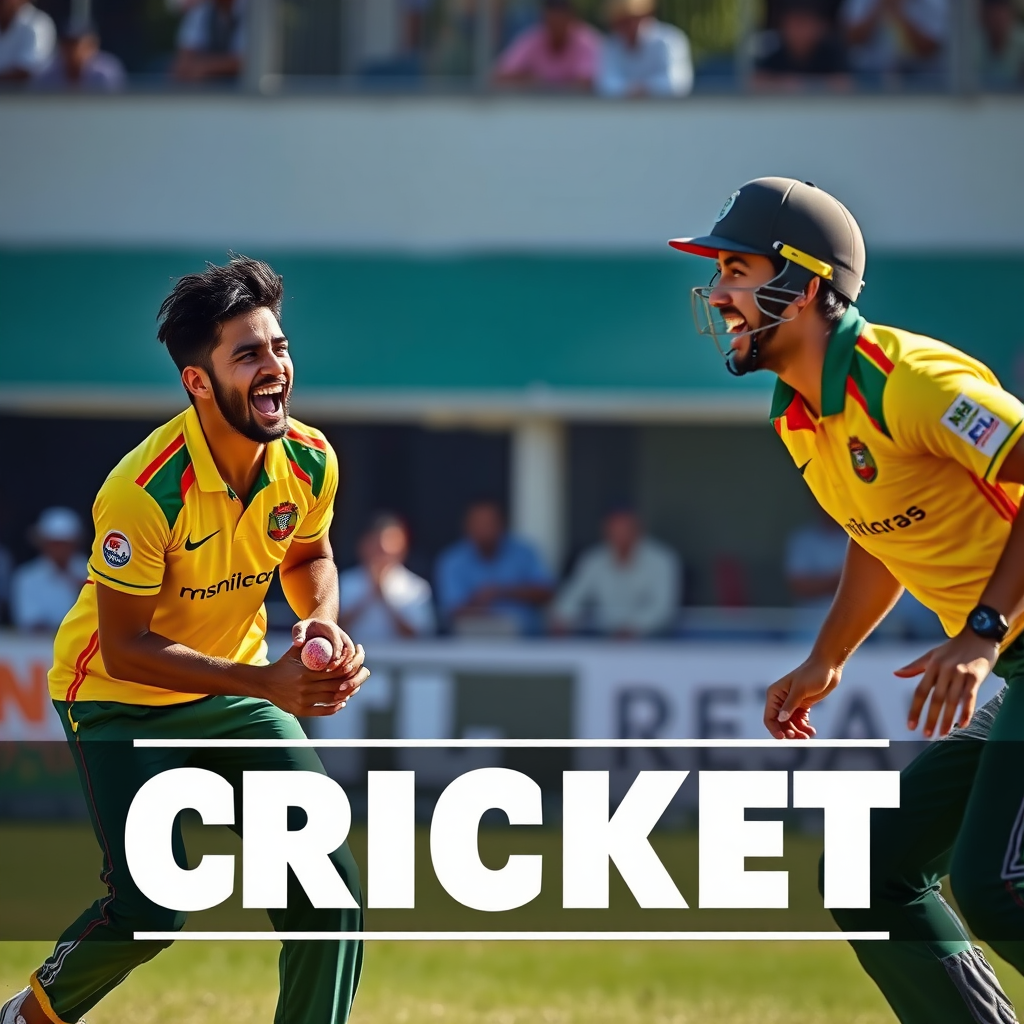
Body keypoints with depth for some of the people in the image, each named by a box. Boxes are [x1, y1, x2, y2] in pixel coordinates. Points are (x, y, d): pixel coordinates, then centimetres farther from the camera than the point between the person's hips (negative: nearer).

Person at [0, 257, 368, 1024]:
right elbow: (123, 648, -25)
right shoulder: (145, 492, -31)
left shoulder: (310, 462, -13)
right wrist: (265, 682, -33)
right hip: (120, 699, -5)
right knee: (149, 909, -17)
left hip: (238, 686, 5)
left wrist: (323, 622, -13)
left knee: (329, 888, -10)